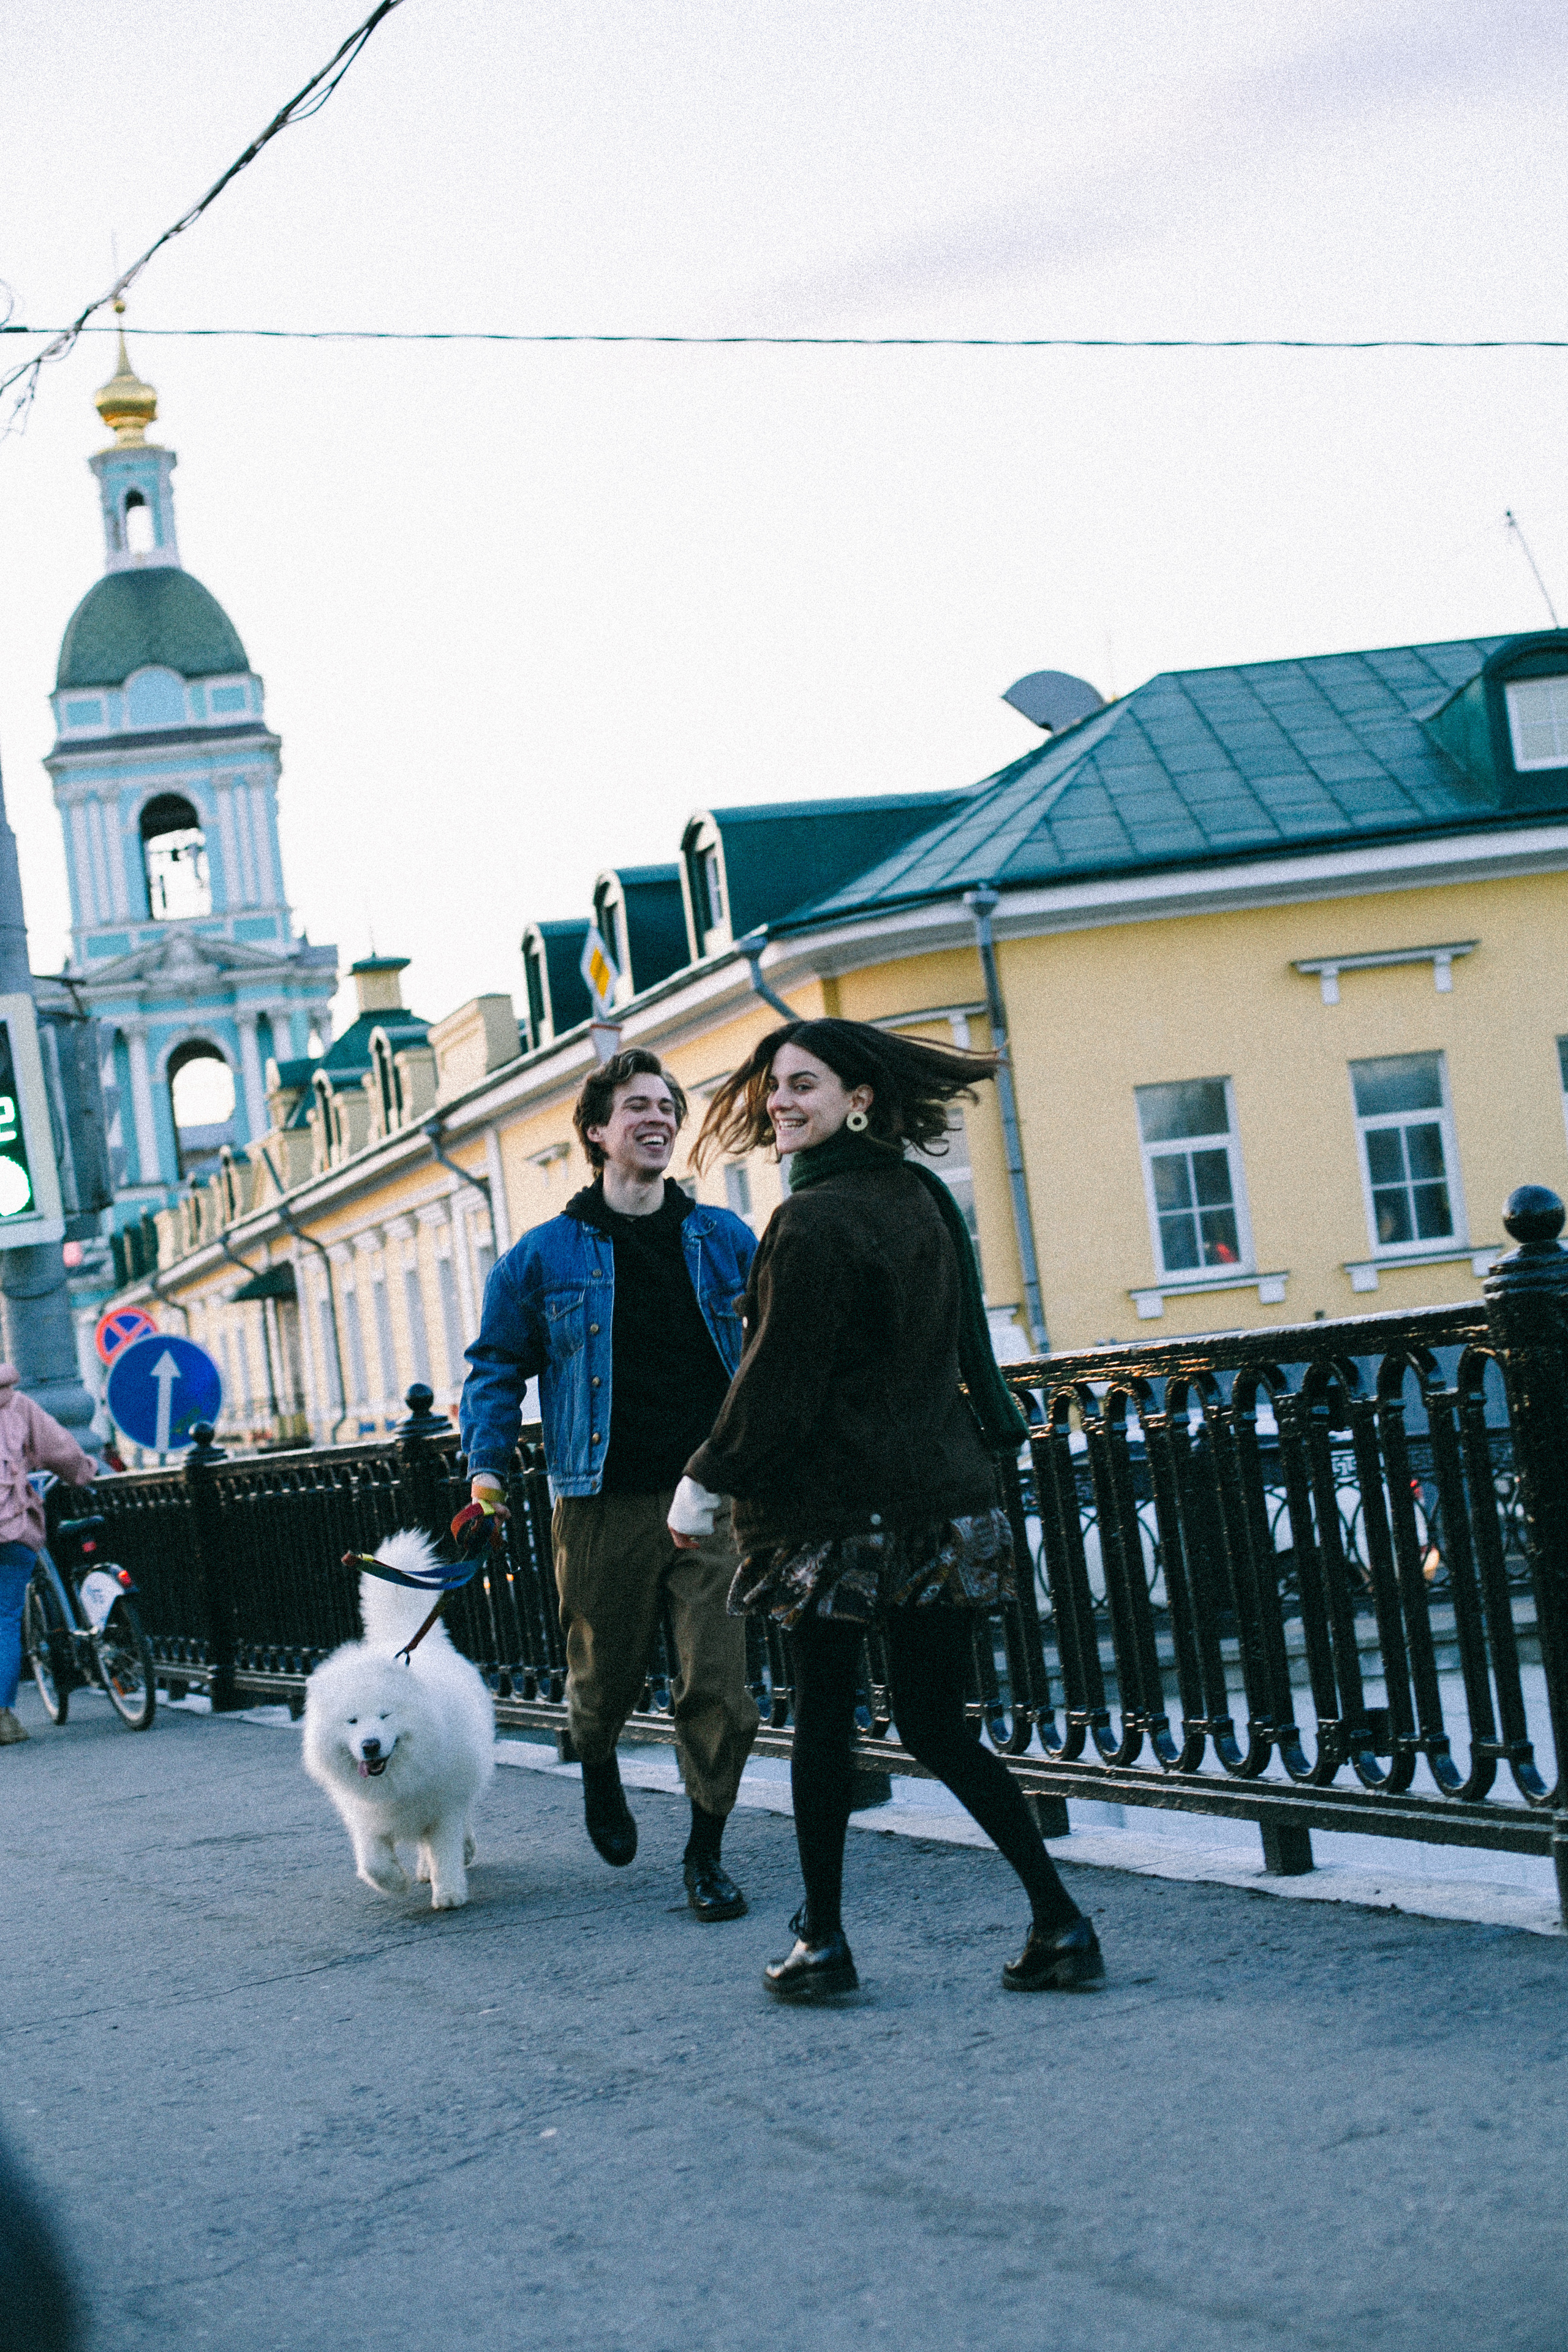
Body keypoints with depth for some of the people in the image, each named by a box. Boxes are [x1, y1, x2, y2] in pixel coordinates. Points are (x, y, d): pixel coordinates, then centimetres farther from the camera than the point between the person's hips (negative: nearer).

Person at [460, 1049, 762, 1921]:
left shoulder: (725, 1241, 10)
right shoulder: (546, 1255, 6)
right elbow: (498, 1366, 10)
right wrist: (487, 1465, -2)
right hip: (605, 1505, -1)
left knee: (721, 1686, -6)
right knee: (605, 1678, 8)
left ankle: (707, 1853, 9)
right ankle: (599, 1766, 43)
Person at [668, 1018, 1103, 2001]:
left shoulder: (816, 1221, -14)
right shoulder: (925, 1197, 10)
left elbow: (780, 1384, -13)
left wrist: (704, 1484, -3)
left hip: (842, 1507, -7)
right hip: (948, 1502, 7)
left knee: (824, 1722, 6)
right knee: (940, 1728, 10)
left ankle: (822, 1942, 12)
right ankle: (1060, 1926, 2)